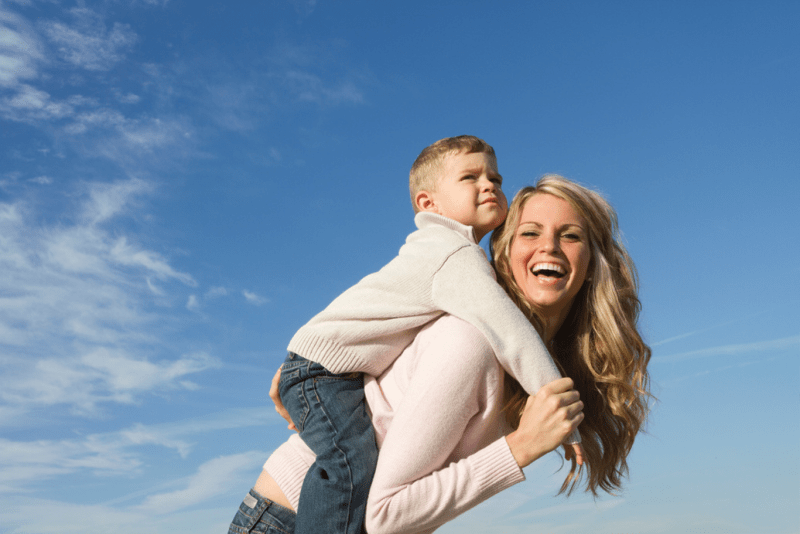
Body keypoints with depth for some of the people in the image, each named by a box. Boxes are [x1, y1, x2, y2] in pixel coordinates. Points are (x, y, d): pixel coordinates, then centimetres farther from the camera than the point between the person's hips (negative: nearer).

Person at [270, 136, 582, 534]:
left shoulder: (446, 249, 11)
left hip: (354, 374, 10)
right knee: (352, 459, -28)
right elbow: (508, 332, -27)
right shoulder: (457, 258, -22)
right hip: (320, 366, -10)